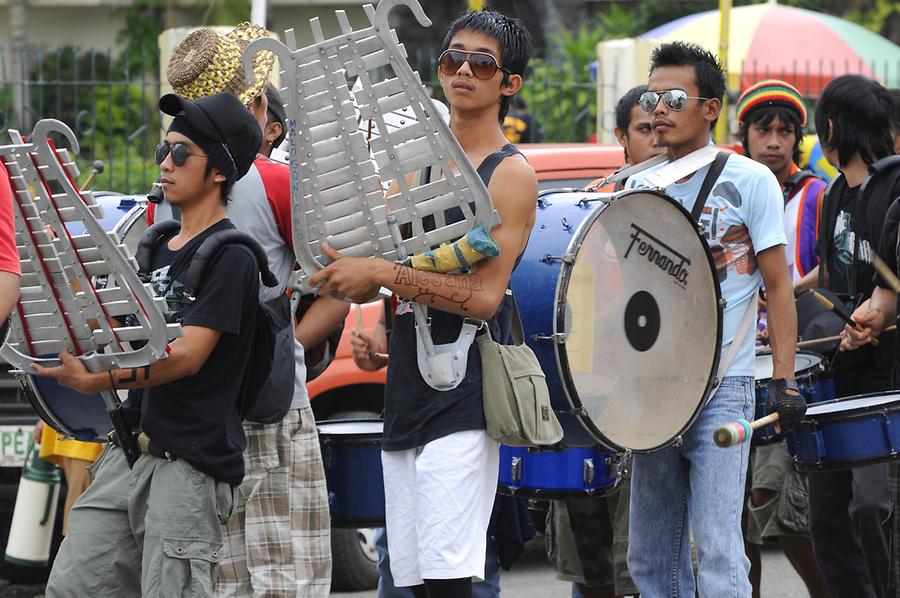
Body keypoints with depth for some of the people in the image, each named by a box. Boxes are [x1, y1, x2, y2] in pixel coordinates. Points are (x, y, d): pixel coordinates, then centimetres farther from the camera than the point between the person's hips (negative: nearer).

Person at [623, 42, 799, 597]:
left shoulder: (749, 181, -3)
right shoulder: (638, 187, 10)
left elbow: (778, 285, -2)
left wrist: (785, 379, -12)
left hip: (723, 389, -5)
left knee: (718, 550, -15)